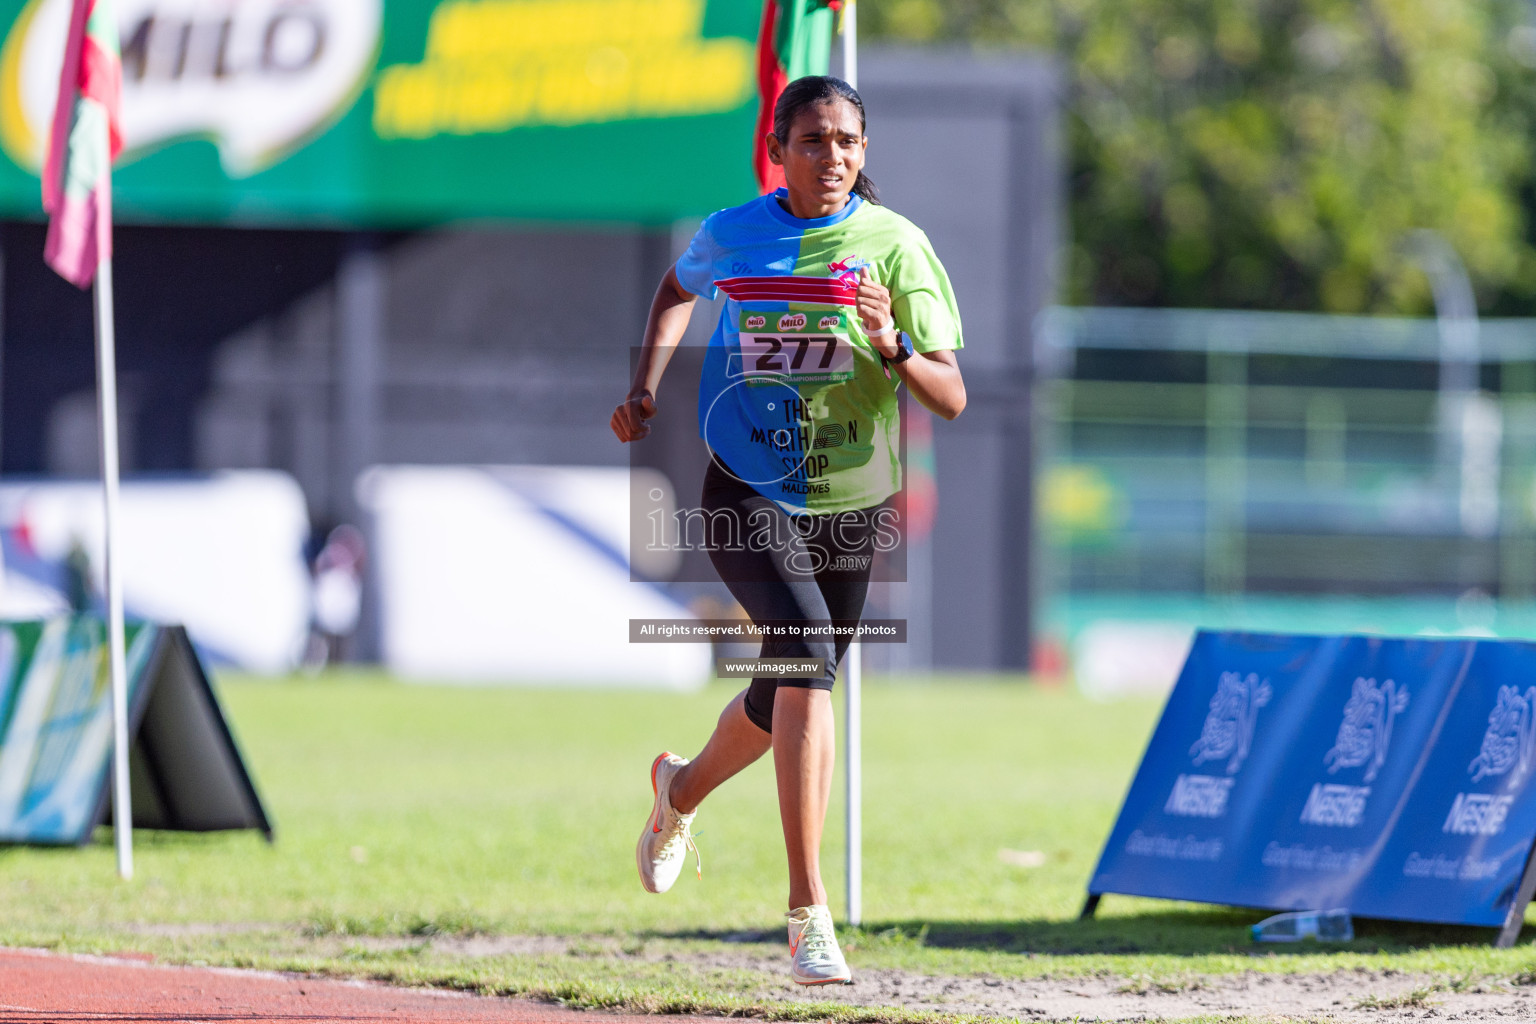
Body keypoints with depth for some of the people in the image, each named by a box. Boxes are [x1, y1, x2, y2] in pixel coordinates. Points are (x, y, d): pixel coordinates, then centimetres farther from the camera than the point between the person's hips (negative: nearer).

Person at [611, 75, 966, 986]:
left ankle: (683, 790, 52)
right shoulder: (732, 235, -2)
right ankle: (809, 912, -29)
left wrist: (891, 346, -28)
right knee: (806, 646, -26)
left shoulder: (894, 244, -7)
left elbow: (953, 399, -10)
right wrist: (646, 389, 13)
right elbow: (680, 289, 24)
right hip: (749, 491, -2)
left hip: (853, 503, 2)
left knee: (788, 696, 16)